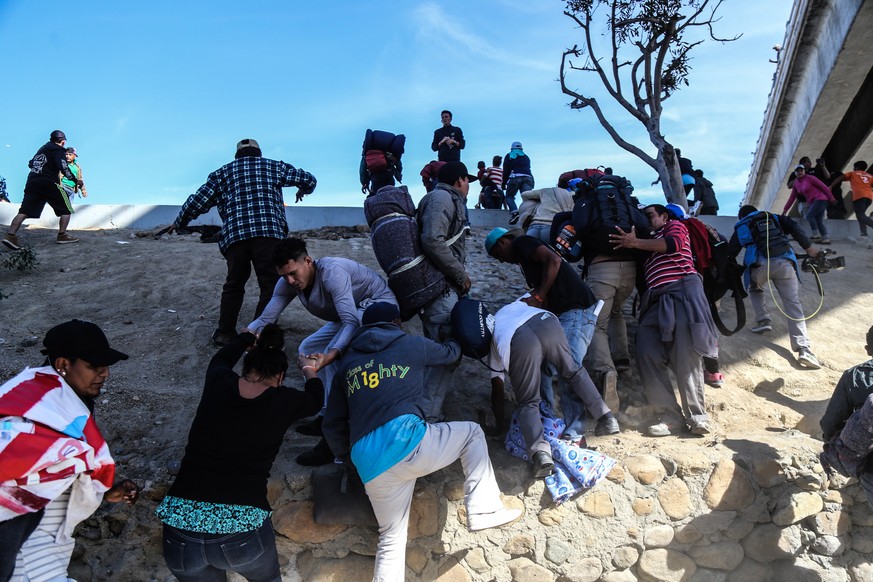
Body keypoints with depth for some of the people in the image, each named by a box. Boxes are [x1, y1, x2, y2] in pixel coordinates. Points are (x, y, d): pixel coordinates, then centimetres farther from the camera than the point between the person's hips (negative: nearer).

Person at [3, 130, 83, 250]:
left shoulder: (42, 149, 24)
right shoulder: (59, 150, 1)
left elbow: (30, 164, 30)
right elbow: (63, 167, -15)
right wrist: (75, 180, -9)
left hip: (32, 182, 7)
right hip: (49, 183, -7)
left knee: (24, 211, 0)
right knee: (66, 209, 6)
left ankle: (10, 235, -14)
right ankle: (62, 236, -1)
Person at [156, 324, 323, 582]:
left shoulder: (217, 382, 4)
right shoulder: (283, 401, -1)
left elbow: (225, 354, 29)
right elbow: (315, 398, 23)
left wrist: (250, 338, 50)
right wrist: (309, 370, 44)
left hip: (179, 528, 2)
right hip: (242, 530, -2)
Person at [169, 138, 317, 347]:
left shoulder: (222, 173, 22)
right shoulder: (273, 166, 20)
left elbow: (197, 202, 18)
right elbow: (308, 179, 20)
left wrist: (179, 223, 32)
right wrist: (302, 191, 43)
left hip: (234, 236, 3)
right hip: (269, 233, -3)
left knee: (234, 284, 18)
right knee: (270, 286, -1)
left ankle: (224, 332, 22)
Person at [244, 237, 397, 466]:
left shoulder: (331, 272, -33)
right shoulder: (288, 282, -9)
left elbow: (351, 322, -40)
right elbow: (266, 318, -11)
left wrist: (330, 355, -56)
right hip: (352, 312, 9)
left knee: (335, 356, -28)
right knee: (307, 350, 7)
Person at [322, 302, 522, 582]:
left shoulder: (347, 363, 23)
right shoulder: (412, 344, 15)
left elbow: (333, 426, 22)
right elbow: (451, 353, 36)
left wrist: (350, 459, 38)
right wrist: (453, 341, 59)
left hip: (369, 465, 4)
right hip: (405, 440, -4)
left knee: (391, 538, 22)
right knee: (472, 433, 22)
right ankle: (483, 511, 13)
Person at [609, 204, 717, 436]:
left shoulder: (675, 226, 20)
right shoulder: (650, 242, 35)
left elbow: (674, 243, -4)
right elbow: (641, 276, 23)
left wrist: (636, 243, -7)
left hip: (682, 290, -5)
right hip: (656, 300, 6)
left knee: (686, 358, -14)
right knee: (647, 354, -13)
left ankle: (697, 416, -13)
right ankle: (671, 415, -13)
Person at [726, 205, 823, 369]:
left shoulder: (741, 227, 27)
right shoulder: (775, 218, 29)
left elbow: (730, 253, 20)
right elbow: (795, 229, 11)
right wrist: (808, 248, 14)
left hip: (760, 265, -1)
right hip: (784, 262, 1)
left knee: (755, 290, 33)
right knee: (792, 303, 1)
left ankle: (763, 321, 14)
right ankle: (803, 349, -11)